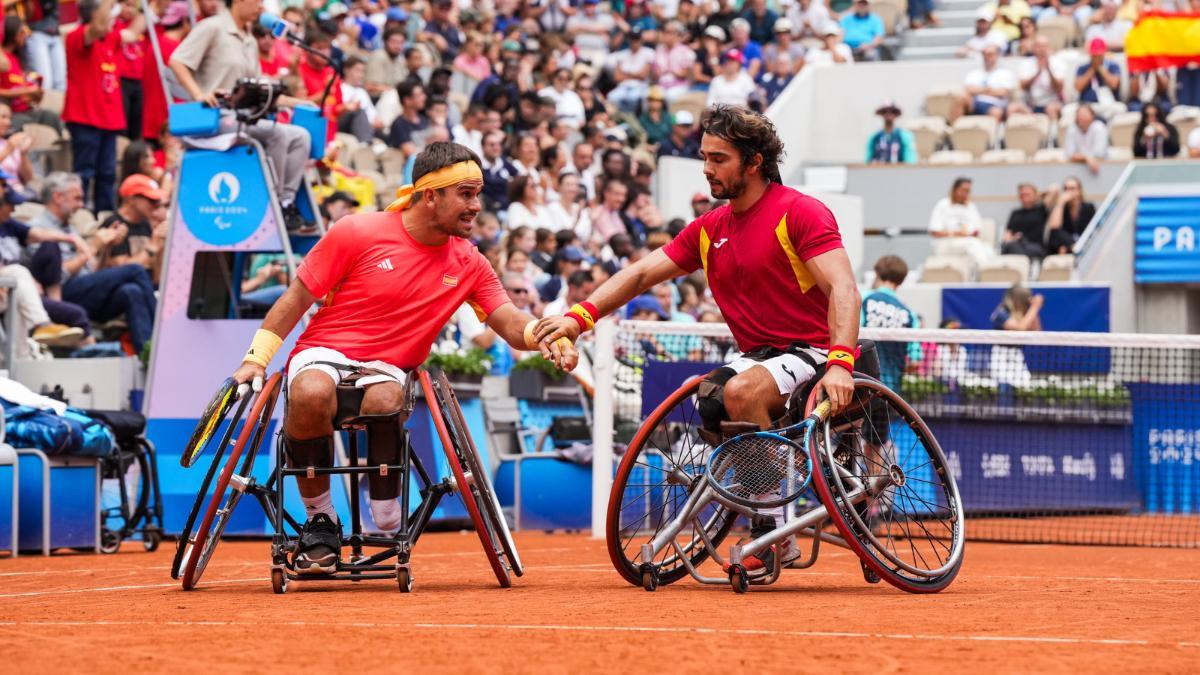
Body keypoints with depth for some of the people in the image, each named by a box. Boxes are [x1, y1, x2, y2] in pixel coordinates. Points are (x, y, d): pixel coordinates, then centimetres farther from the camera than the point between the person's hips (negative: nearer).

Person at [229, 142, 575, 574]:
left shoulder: (468, 264, 6)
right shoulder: (357, 234, -6)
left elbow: (510, 323, 2)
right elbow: (298, 298, 2)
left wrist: (545, 337, -21)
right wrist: (257, 358, -3)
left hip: (388, 369, 2)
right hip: (325, 352, -2)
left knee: (383, 402, -37)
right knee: (311, 394, -39)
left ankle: (388, 527, -17)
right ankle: (320, 520, -18)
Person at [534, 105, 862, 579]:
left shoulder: (799, 212, -11)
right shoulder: (709, 230, 11)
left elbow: (843, 289, -21)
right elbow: (641, 274, 9)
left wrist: (839, 363, -36)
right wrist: (580, 316, -7)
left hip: (812, 353, -7)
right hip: (758, 358, 7)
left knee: (741, 391, -33)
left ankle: (774, 534, -23)